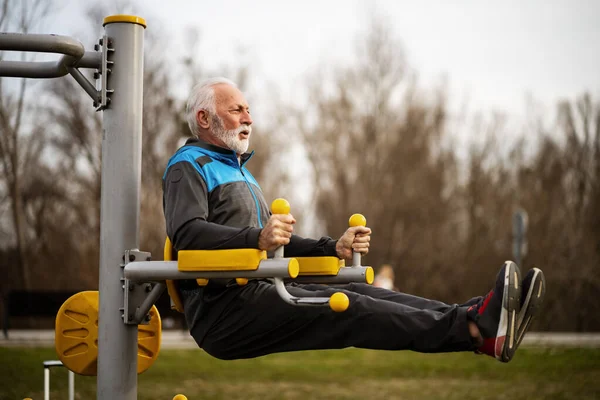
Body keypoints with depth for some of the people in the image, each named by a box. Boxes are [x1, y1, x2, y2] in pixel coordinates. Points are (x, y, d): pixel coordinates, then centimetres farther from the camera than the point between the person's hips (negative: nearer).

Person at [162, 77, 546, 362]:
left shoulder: (238, 171, 30)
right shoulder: (189, 167, -1)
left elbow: (279, 244, 29)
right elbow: (186, 232, -21)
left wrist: (335, 248, 12)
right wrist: (257, 238, -36)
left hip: (257, 293, 9)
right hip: (223, 307, -9)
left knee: (360, 293, -12)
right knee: (344, 308, -25)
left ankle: (474, 318, -29)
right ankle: (475, 329, -40)